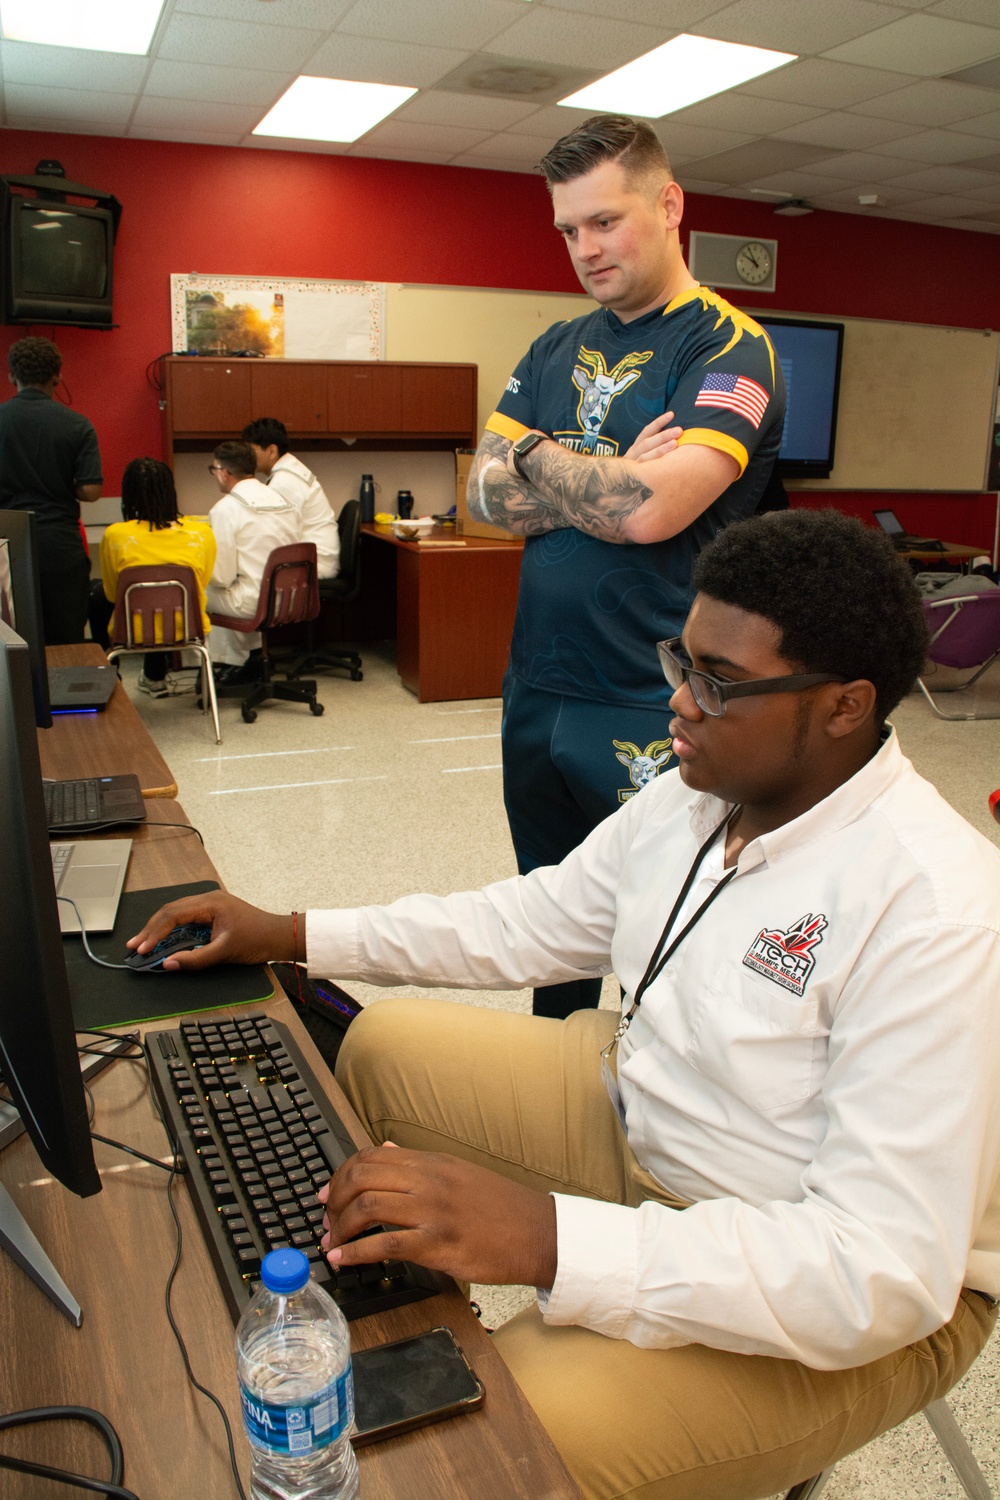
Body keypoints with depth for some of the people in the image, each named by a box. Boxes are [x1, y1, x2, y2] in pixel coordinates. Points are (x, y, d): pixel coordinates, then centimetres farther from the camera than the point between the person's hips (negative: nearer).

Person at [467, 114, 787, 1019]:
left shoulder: (729, 348, -8)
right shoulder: (556, 350, 13)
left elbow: (651, 509, -22)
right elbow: (486, 494, 3)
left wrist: (536, 457, -6)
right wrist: (607, 483, -10)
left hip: (651, 716, -6)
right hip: (537, 692, 7)